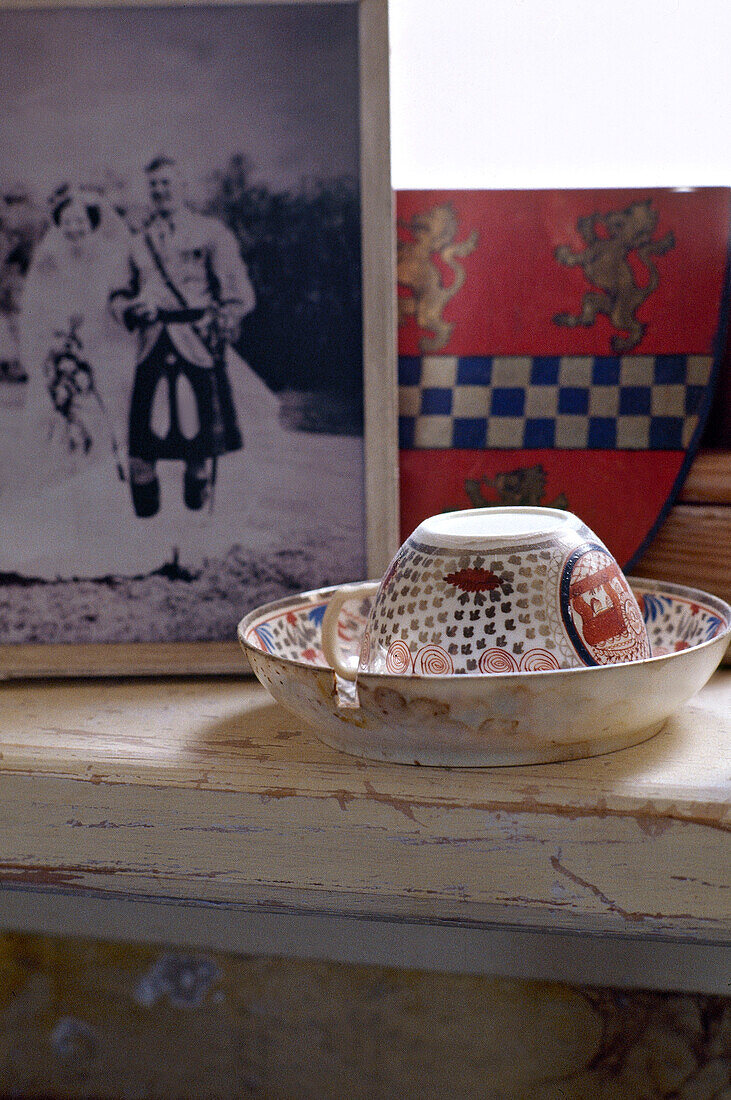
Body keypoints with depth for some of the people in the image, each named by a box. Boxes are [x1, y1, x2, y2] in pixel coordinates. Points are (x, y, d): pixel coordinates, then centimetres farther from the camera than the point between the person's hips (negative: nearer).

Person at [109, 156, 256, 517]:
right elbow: (120, 294, 25)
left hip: (197, 349, -3)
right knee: (141, 447, -3)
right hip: (152, 349, 3)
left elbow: (240, 293, 1)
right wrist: (131, 308, 3)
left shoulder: (211, 233, 7)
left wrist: (218, 326, -13)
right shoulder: (141, 241, 21)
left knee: (199, 441, -4)